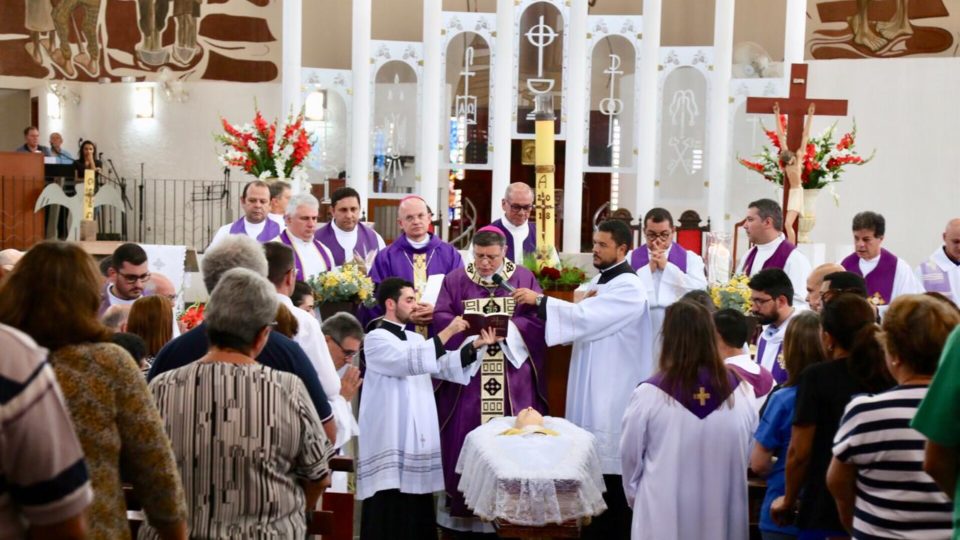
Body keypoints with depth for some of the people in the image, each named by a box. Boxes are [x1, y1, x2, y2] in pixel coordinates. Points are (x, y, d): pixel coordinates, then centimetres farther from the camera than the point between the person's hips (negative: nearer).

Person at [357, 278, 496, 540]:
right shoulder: (376, 339, -7)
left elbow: (444, 365, 9)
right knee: (391, 518, -5)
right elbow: (411, 362, -22)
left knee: (417, 513, 9)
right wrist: (447, 332, -22)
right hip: (391, 437, -7)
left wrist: (476, 345, -4)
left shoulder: (415, 339, 17)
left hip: (417, 434, 8)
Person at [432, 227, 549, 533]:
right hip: (467, 372, 0)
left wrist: (509, 327, -17)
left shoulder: (524, 278, 6)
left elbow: (539, 318, -2)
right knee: (467, 433, -2)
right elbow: (440, 317, -1)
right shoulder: (455, 280, 7)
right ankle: (465, 503, 8)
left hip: (514, 375, 0)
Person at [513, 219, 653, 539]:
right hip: (592, 385, 9)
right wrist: (585, 305, -5)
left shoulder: (629, 287, -14)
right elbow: (586, 325, 16)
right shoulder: (598, 281, 15)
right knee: (593, 460, 13)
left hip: (613, 390, -9)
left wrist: (539, 300, -22)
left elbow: (585, 317, -24)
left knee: (609, 468, -4)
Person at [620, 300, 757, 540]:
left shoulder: (649, 394, -14)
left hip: (664, 515, -2)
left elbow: (630, 455, -1)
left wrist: (634, 495, 17)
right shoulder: (739, 392, -7)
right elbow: (749, 454, 6)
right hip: (721, 514, 3)